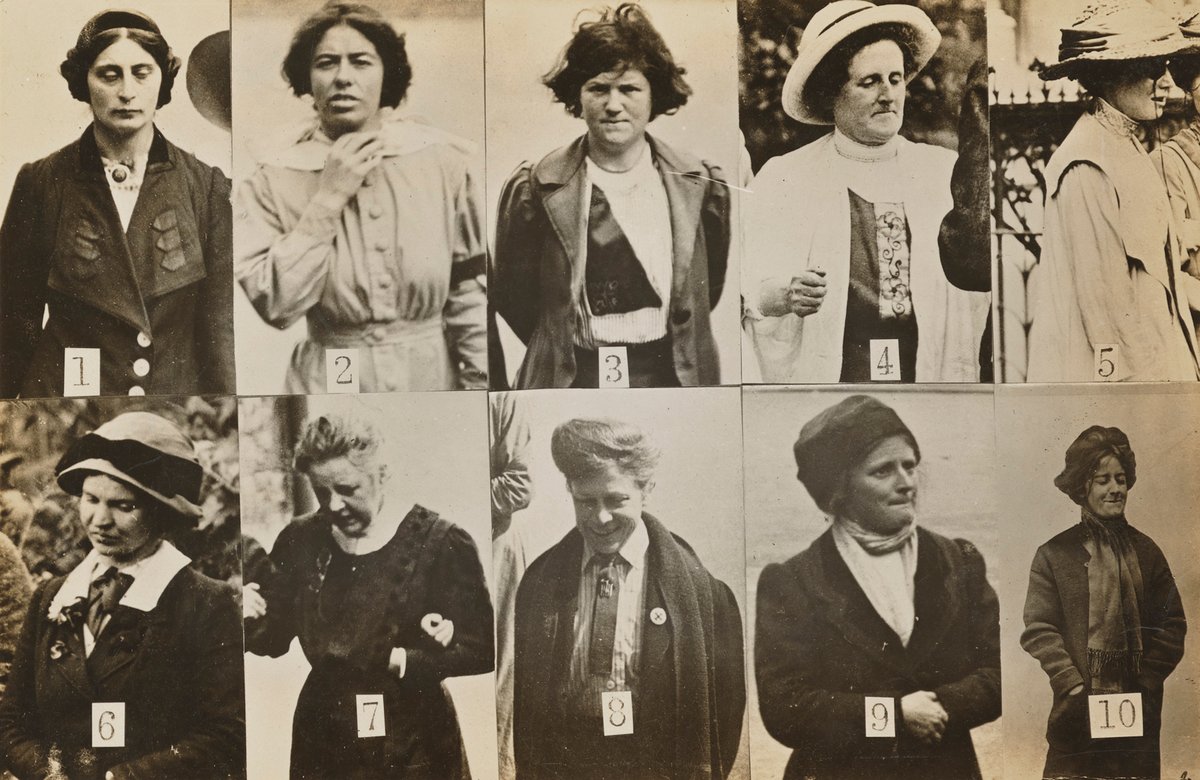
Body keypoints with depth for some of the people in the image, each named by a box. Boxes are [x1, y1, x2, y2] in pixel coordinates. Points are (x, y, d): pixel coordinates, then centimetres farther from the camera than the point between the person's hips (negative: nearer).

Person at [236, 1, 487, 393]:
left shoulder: (443, 159, -6)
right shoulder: (273, 179, -7)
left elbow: (470, 290, -1)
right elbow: (275, 305, -16)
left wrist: (480, 383, -2)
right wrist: (328, 199, -18)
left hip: (433, 374, 1)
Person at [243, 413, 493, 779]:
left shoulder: (440, 543, -13)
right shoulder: (301, 540, 1)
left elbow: (481, 651, -14)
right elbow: (274, 639, 6)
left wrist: (397, 660, -22)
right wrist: (247, 621, -15)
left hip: (413, 748, -3)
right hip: (321, 739, 4)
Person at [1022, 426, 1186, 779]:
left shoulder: (1145, 551, 11)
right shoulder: (1053, 555, 1)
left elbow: (1172, 623, 9)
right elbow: (1039, 630, -4)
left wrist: (1146, 683, -2)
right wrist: (1074, 686, -12)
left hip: (1140, 712, 3)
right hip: (1078, 712, -3)